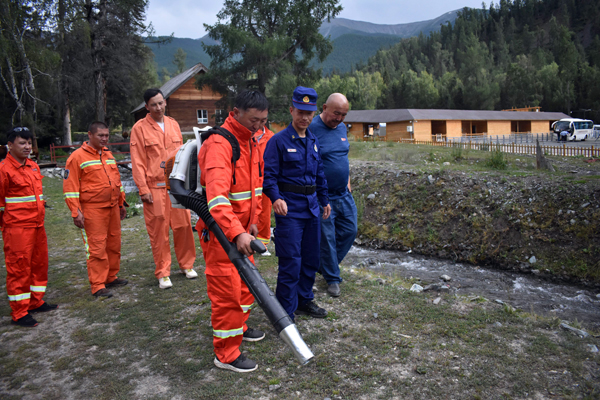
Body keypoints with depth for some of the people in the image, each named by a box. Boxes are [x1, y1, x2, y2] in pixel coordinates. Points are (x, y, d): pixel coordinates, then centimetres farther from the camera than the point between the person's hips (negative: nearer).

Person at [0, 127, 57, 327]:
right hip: (17, 228, -8)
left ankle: (36, 302, 30)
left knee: (40, 264, 15)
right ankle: (19, 313, 8)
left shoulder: (33, 166, 12)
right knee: (19, 267, -1)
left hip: (37, 225, 8)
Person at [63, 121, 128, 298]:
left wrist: (121, 203, 21)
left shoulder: (108, 155, 15)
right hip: (93, 210, -7)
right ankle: (98, 286, 2)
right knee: (97, 247, -5)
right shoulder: (77, 157, -6)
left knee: (114, 245, 12)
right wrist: (76, 212, -13)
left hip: (113, 207, 7)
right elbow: (70, 187, -9)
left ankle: (111, 277, 26)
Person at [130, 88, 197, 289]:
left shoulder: (173, 124, 10)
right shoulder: (140, 128, -2)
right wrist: (143, 189, -10)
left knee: (183, 225, 7)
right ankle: (162, 272, 15)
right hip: (154, 187, -3)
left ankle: (187, 264, 24)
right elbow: (137, 161, -5)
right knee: (159, 231, 2)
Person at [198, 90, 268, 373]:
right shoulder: (218, 143, -23)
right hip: (219, 230, -9)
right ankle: (226, 354, 14)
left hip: (241, 228, 9)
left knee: (246, 281, 22)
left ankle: (239, 327, 44)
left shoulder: (251, 142, 8)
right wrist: (236, 233, -45)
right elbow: (217, 195, -36)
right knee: (227, 290, -2)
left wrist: (252, 221, 13)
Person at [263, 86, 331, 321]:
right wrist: (276, 198, -29)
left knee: (311, 258, 16)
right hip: (289, 209, -7)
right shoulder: (279, 141, -8)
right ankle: (286, 312, 7)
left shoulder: (313, 141, 13)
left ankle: (304, 300, 33)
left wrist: (324, 200, 23)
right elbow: (269, 175, -13)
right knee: (291, 262, -6)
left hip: (311, 207, 7)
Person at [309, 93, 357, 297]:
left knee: (350, 230, 12)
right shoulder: (312, 128, -15)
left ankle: (326, 265, 32)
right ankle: (332, 278, 21)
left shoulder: (342, 127, 9)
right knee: (327, 238, 4)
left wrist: (347, 181, 16)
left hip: (344, 194, 7)